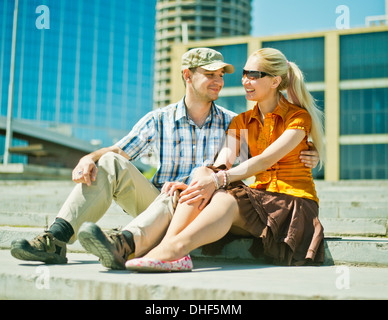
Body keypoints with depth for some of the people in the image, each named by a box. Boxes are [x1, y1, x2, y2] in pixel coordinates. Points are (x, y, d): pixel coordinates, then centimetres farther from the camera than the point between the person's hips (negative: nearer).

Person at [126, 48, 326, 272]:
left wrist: (220, 179, -29)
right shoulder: (242, 121, 15)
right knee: (203, 175, -24)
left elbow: (265, 160, -18)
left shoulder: (298, 117, -2)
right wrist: (208, 177, -27)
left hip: (295, 203, -4)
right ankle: (168, 244, -44)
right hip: (260, 198, 5)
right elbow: (223, 161, -4)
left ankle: (174, 247, -52)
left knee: (226, 200, -34)